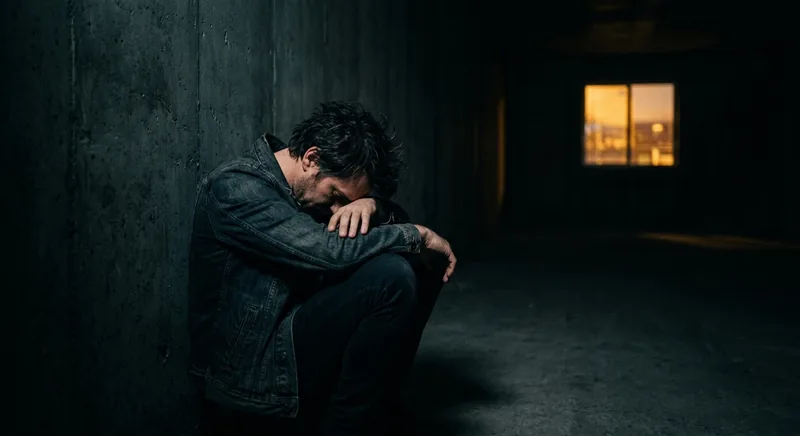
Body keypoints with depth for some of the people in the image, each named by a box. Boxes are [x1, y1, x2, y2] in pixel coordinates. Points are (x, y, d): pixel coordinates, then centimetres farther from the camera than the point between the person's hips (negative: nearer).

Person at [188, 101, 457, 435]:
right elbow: (331, 251, -29)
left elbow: (397, 218, 10)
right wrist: (416, 235, -16)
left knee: (427, 264, 1)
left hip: (296, 334, 9)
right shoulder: (236, 187, -18)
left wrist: (370, 204, -13)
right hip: (252, 371, -9)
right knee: (391, 276, -26)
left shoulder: (305, 188, 8)